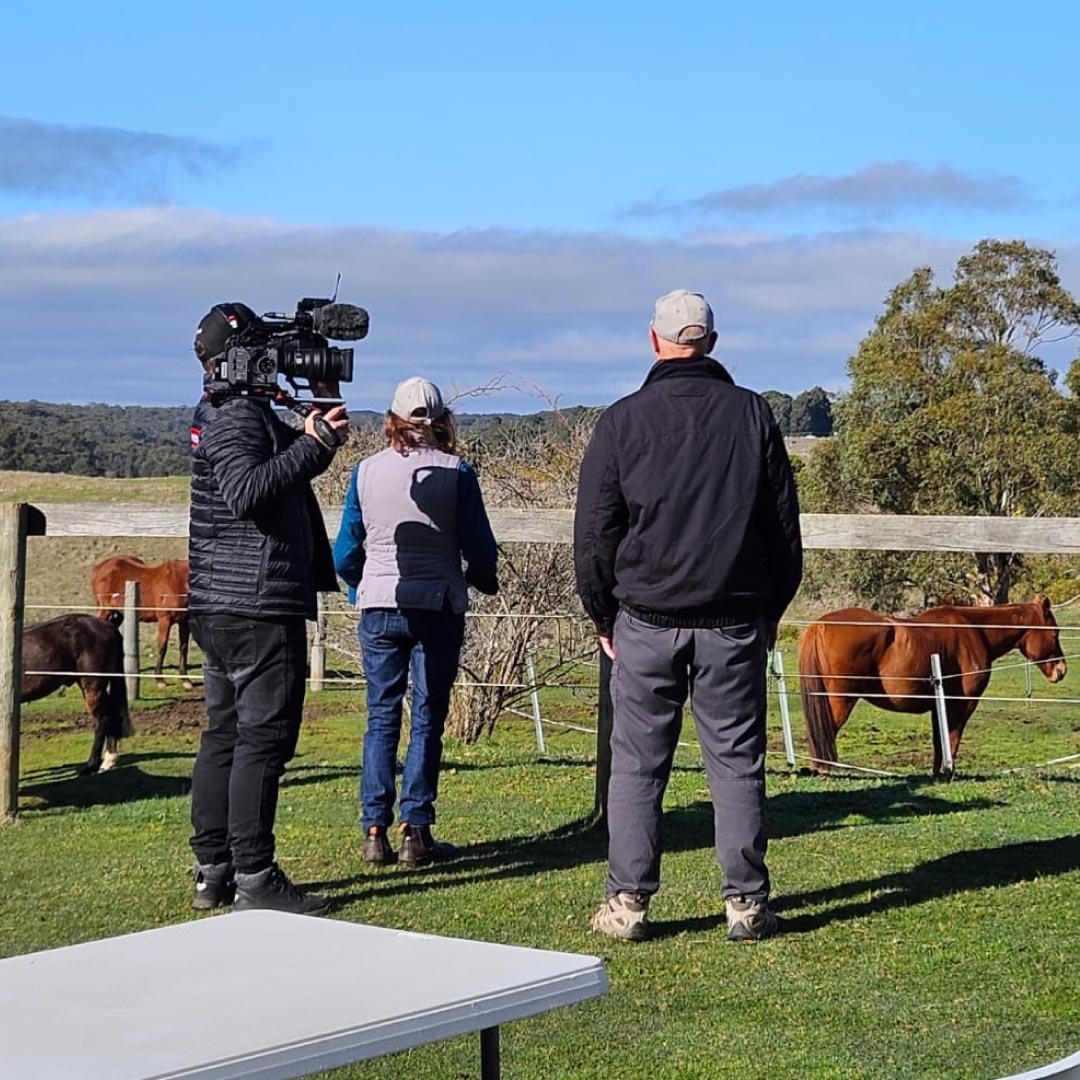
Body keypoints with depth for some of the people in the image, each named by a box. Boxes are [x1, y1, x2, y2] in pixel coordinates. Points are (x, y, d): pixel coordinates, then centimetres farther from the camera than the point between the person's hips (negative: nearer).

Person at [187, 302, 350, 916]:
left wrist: (325, 406, 14)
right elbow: (246, 491, -28)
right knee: (263, 739, -8)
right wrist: (312, 443, -28)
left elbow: (299, 467, 27)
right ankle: (255, 881, -7)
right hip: (258, 608, -11)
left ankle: (213, 874, 16)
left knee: (224, 737, 12)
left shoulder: (226, 412, 20)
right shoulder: (237, 415, -12)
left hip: (218, 609, 11)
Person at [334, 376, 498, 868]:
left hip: (378, 608, 2)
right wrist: (483, 582, 19)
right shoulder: (455, 473, -5)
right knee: (427, 719, 4)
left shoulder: (366, 471, 2)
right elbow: (480, 550, -3)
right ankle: (416, 831, 3)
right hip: (437, 607, -2)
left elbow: (345, 554, 7)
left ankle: (374, 833, 5)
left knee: (381, 717, 9)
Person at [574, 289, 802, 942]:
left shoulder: (624, 421, -2)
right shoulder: (753, 415, 3)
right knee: (737, 762, 5)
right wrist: (771, 609, 16)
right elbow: (785, 524, 7)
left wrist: (604, 615, 12)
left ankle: (629, 902, 5)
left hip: (646, 623, -1)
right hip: (735, 624, 1)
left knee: (637, 765, 5)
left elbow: (594, 532, 1)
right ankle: (746, 903, 6)